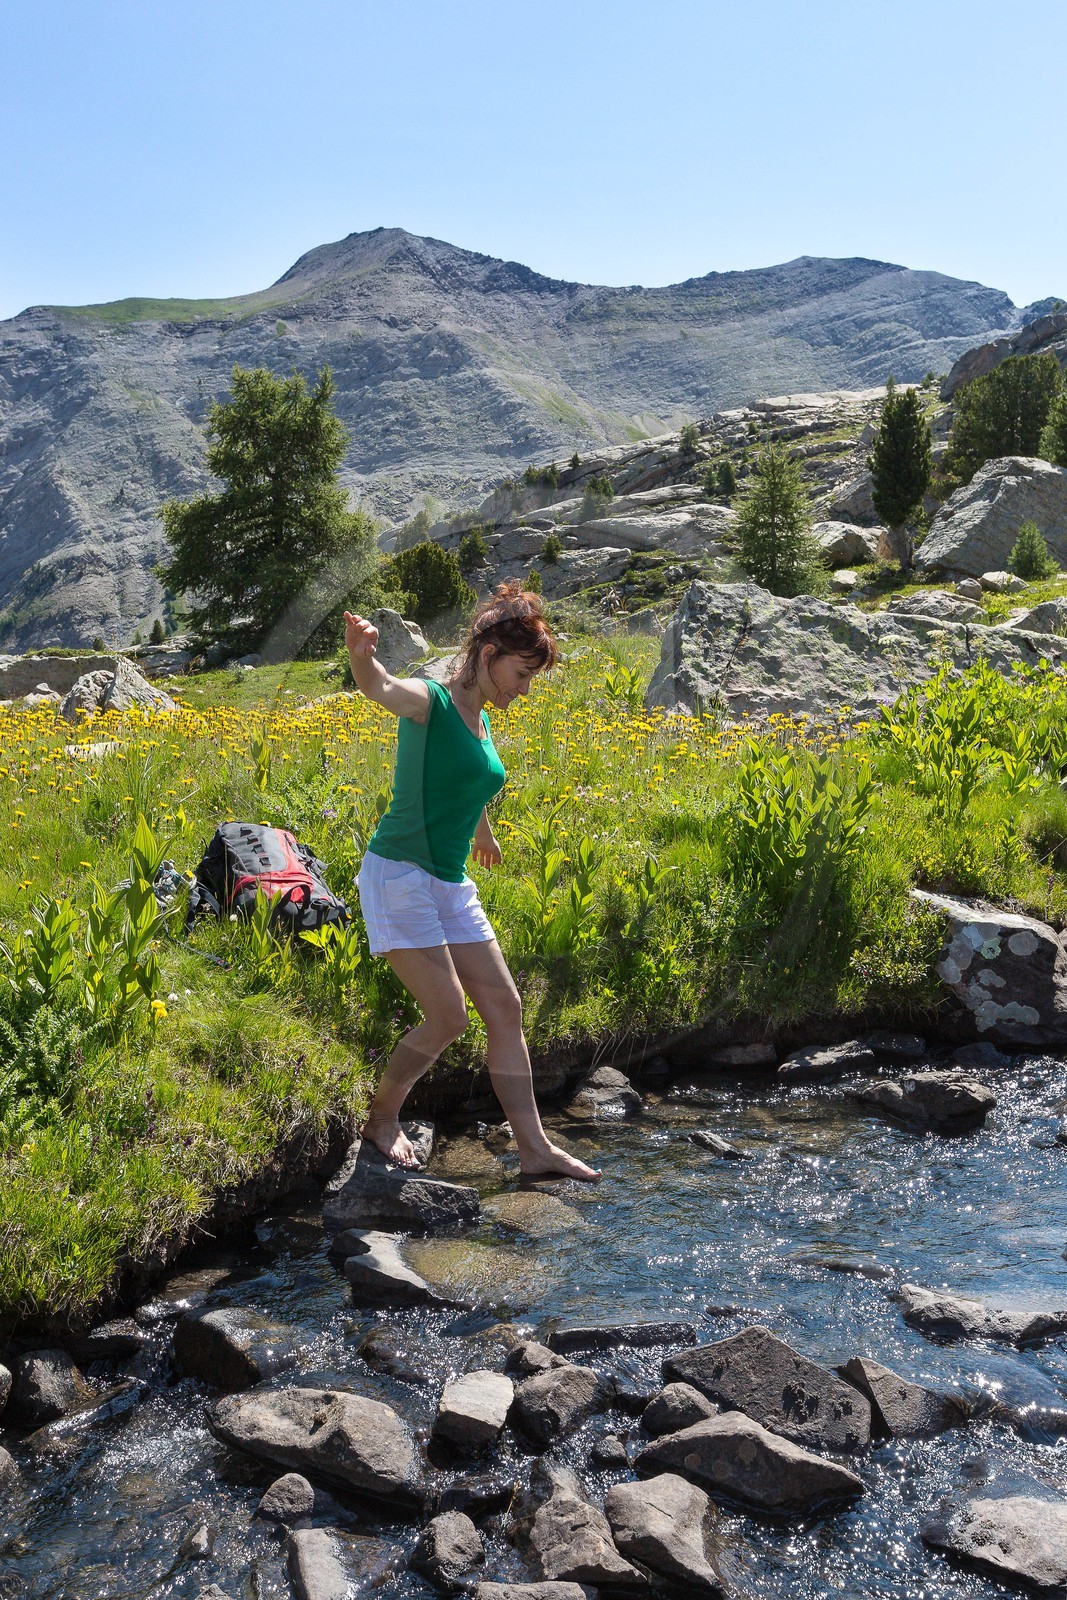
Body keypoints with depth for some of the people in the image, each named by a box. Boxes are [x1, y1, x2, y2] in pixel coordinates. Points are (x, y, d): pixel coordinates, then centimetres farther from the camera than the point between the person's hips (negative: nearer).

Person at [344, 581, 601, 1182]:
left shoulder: (482, 721, 13)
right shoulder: (430, 701, -12)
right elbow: (381, 688, -35)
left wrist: (484, 835, 51)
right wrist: (362, 655, -58)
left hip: (452, 885, 9)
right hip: (400, 874, -8)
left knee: (505, 1008, 6)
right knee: (449, 1016, -11)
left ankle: (535, 1147, 15)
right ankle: (382, 1117, 14)